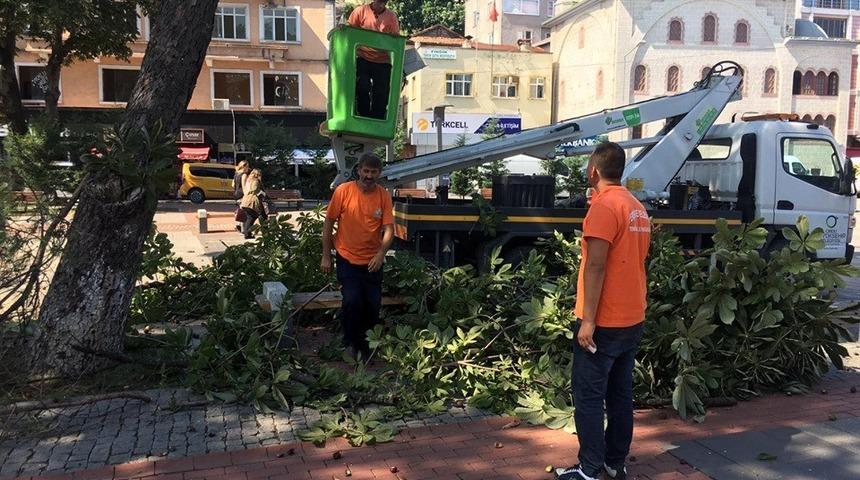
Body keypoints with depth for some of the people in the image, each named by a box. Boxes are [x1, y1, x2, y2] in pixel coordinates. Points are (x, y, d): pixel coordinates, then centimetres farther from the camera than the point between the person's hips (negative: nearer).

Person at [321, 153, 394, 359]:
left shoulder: (384, 195, -5)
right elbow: (329, 223, -3)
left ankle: (365, 344, 33)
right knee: (352, 301, -14)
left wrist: (381, 253, -24)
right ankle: (350, 343, 10)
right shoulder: (343, 190, -9)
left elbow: (389, 228, -7)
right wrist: (326, 256, -3)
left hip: (373, 261, 2)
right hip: (347, 259, -2)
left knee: (373, 306, 8)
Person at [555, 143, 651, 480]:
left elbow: (595, 266, -21)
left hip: (604, 322, -9)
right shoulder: (637, 208, 13)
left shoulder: (604, 206, -16)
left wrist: (588, 319, -20)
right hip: (632, 319, 9)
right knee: (620, 394, 14)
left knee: (588, 397, 0)